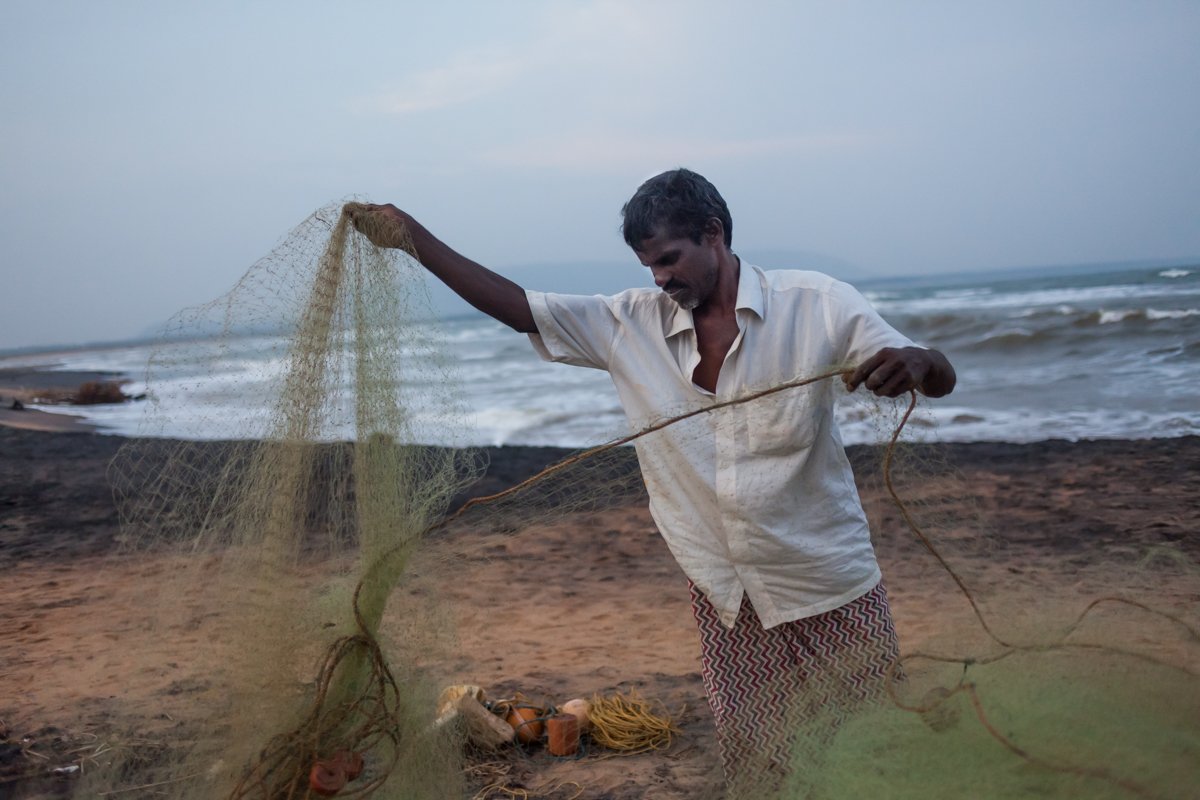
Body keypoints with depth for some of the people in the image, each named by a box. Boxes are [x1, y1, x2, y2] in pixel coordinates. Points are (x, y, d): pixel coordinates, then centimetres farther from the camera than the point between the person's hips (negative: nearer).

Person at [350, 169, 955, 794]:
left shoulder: (816, 306, -9)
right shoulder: (630, 325, 0)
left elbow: (939, 379, -9)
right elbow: (516, 307, 1)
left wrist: (913, 364, -33)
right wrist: (412, 235, -5)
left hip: (832, 599, -2)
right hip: (726, 603, 3)